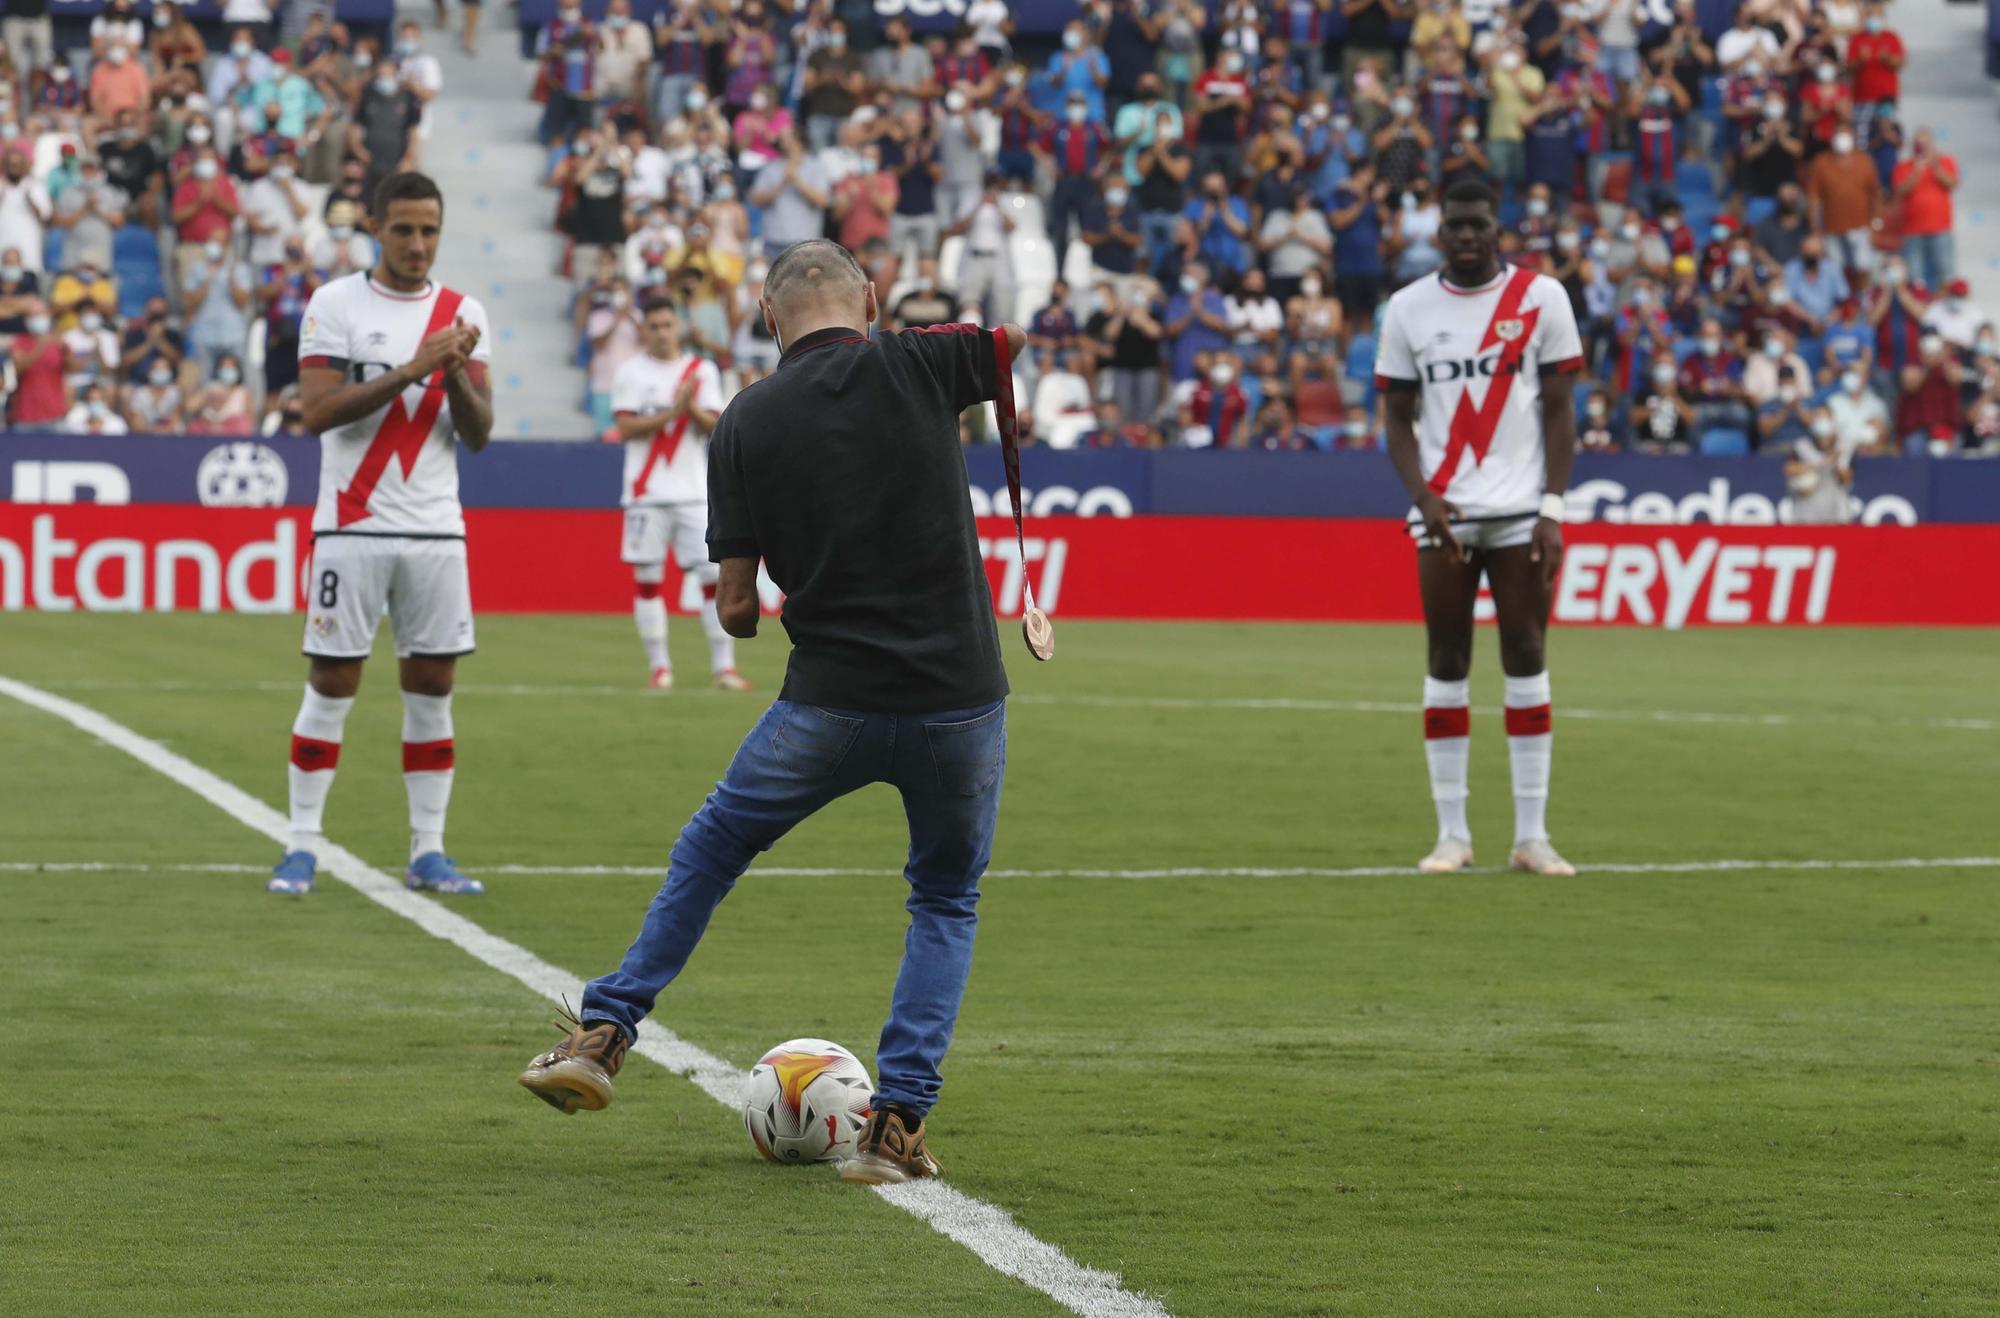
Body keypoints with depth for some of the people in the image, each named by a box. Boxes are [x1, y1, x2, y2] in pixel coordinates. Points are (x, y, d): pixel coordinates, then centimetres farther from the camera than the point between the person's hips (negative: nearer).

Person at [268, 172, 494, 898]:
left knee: (432, 688, 4)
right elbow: (315, 411, -13)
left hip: (436, 531, 3)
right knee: (330, 685, -1)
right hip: (352, 529, -3)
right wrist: (410, 370, -19)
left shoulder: (462, 314, 8)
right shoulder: (336, 304, -2)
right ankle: (303, 847, 6)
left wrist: (457, 374, -13)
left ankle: (428, 852, 9)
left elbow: (478, 435, 6)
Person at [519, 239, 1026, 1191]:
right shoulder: (915, 366, -5)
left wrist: (750, 612, 22)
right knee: (946, 903, 21)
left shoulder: (746, 422, -2)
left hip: (829, 705, 0)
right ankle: (899, 1122, 8)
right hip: (960, 700, 0)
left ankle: (603, 1036, 28)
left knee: (712, 847, 26)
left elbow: (736, 604, 0)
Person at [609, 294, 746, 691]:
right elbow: (626, 428, -7)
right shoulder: (631, 373, 4)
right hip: (647, 493, -1)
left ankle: (723, 665, -1)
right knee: (647, 577, -1)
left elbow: (717, 426, 2)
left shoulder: (703, 371, 10)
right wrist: (673, 411, -15)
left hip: (694, 491, 1)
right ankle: (659, 666, 7)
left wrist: (694, 409, -16)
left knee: (716, 575, -6)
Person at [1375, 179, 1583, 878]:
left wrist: (1553, 510, -6)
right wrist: (1425, 498, -8)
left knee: (1526, 658, -1)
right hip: (1444, 514, 1)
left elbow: (1559, 409, 2)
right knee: (1447, 664, 2)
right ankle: (1451, 833, 7)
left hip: (1521, 511, -1)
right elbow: (1398, 418, 7)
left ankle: (1532, 834, 3)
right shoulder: (1408, 307, 6)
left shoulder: (1541, 297, 2)